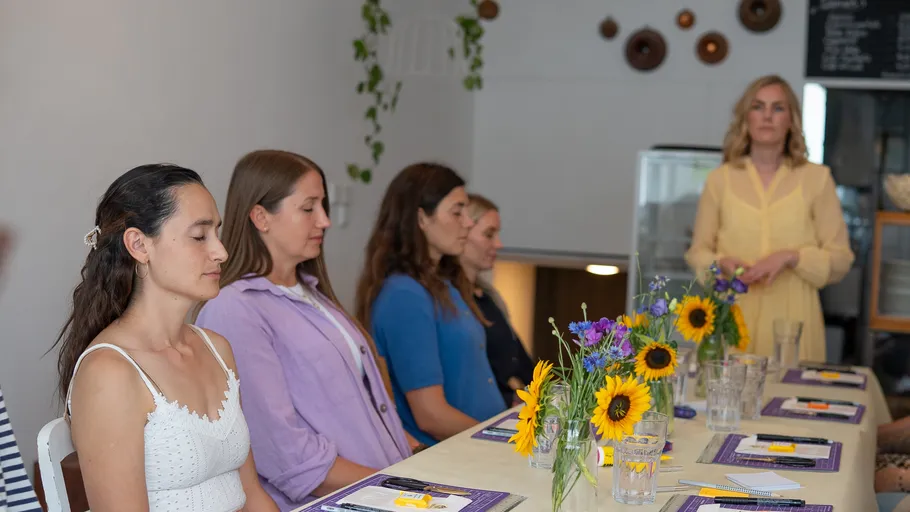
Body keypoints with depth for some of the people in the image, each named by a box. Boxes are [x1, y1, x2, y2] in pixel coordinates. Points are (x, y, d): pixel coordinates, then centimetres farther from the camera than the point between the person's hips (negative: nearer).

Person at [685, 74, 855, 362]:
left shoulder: (816, 178, 2)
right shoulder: (720, 179, 5)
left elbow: (840, 258, 3)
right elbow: (698, 252, 11)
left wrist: (790, 257, -13)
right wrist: (723, 263, -9)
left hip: (792, 319, -1)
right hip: (732, 317, 1)